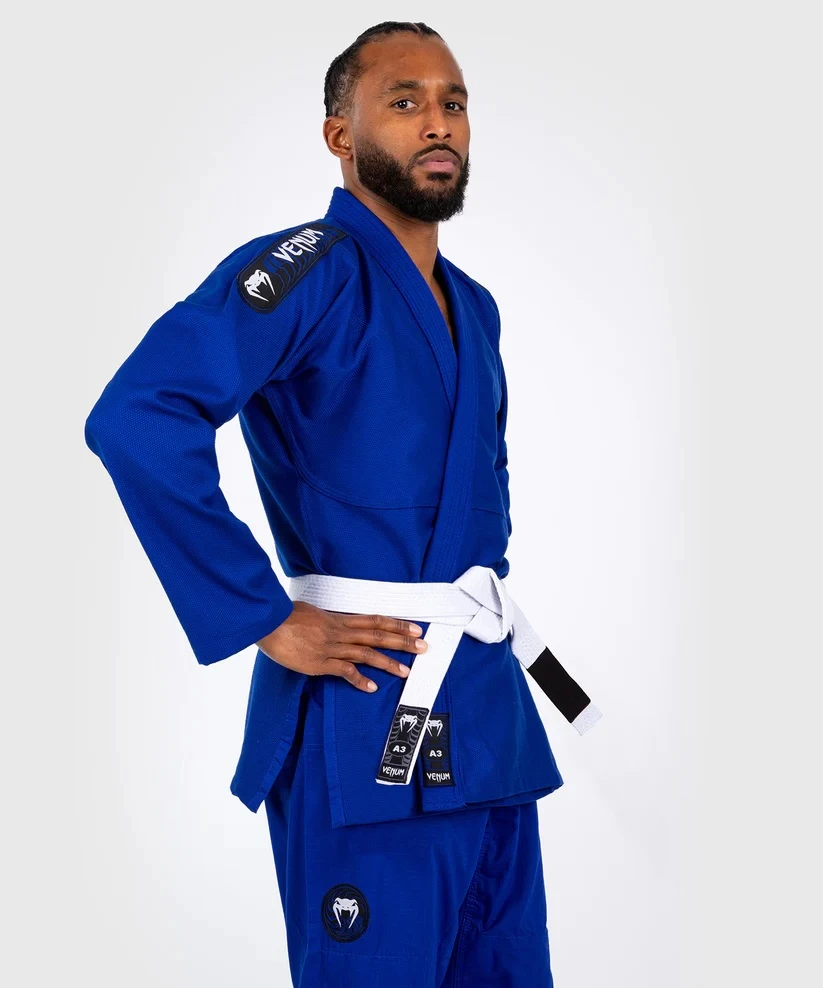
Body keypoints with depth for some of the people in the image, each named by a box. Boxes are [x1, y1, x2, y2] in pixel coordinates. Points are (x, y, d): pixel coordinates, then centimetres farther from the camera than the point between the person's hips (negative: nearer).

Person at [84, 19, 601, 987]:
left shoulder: (473, 308, 15)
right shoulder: (308, 273, -12)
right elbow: (136, 418, -26)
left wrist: (488, 592, 15)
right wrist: (267, 623, -22)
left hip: (492, 716, 8)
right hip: (366, 727, -8)